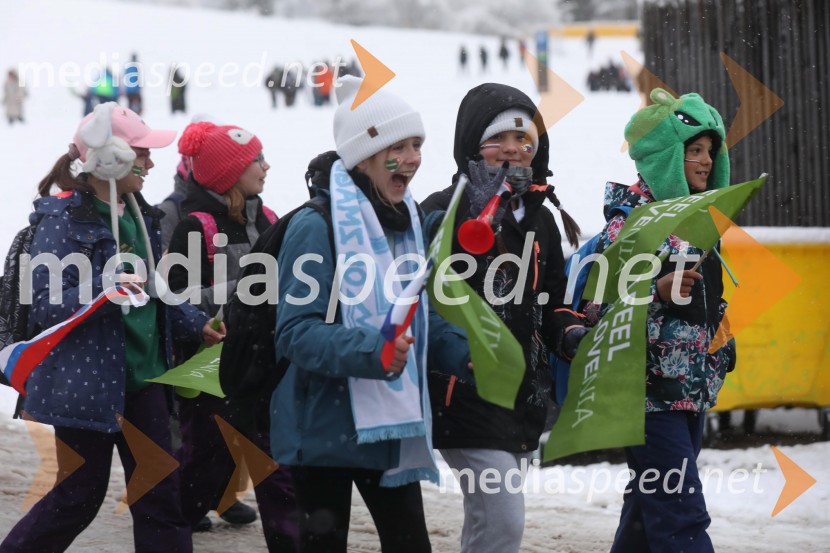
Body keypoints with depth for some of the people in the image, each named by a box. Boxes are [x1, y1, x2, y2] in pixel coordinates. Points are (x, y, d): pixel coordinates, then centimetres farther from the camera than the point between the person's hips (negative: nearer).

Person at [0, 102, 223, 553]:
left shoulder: (138, 215, 10)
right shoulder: (63, 218, -13)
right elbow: (45, 305, -18)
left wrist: (197, 325, 7)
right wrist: (102, 291, -32)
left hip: (142, 377, 7)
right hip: (87, 381, -7)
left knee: (160, 494, 6)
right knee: (79, 498, 2)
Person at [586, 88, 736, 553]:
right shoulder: (630, 221, -12)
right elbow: (598, 307, -18)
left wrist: (721, 352, 25)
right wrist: (658, 291, -30)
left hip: (692, 391, 9)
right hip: (650, 392, -9)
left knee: (649, 510, 14)